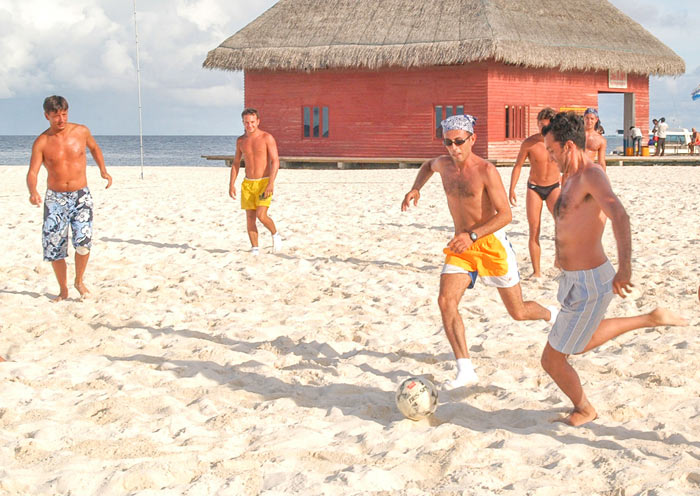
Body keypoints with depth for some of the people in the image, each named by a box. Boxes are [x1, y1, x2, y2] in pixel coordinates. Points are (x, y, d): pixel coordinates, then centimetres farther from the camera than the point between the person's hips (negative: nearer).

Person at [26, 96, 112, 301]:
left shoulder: (81, 131, -1)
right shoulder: (41, 142, -6)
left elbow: (94, 148, 20)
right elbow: (32, 172, -11)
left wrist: (103, 170, 7)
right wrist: (33, 191, -31)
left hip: (80, 196, 0)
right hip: (55, 198, 0)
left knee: (83, 242, -17)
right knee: (54, 247, 0)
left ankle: (79, 281, 8)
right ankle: (63, 290, 21)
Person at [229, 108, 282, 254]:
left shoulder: (267, 138, -8)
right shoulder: (240, 141, 8)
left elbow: (275, 161, -13)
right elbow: (236, 163, 16)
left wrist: (271, 183, -23)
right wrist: (232, 184, 8)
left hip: (264, 182, -5)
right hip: (248, 183, 5)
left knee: (261, 215, -18)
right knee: (250, 218, 2)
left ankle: (275, 234, 10)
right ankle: (255, 249, 11)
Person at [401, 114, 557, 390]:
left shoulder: (486, 171, -17)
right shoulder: (444, 164, 3)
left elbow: (505, 214, -20)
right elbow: (428, 165, 29)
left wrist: (472, 235, -31)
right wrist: (415, 189, 10)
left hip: (491, 244, -5)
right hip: (461, 247, 5)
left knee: (519, 313, 5)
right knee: (446, 301, -19)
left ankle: (555, 315, 40)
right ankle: (465, 369, -16)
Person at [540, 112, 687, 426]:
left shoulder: (592, 174, -22)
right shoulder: (571, 177, 8)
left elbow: (619, 216, -40)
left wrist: (625, 266, -53)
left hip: (588, 287, -10)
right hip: (575, 278, 10)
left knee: (552, 360, 5)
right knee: (583, 343, 32)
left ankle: (584, 410, 31)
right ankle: (652, 319, 36)